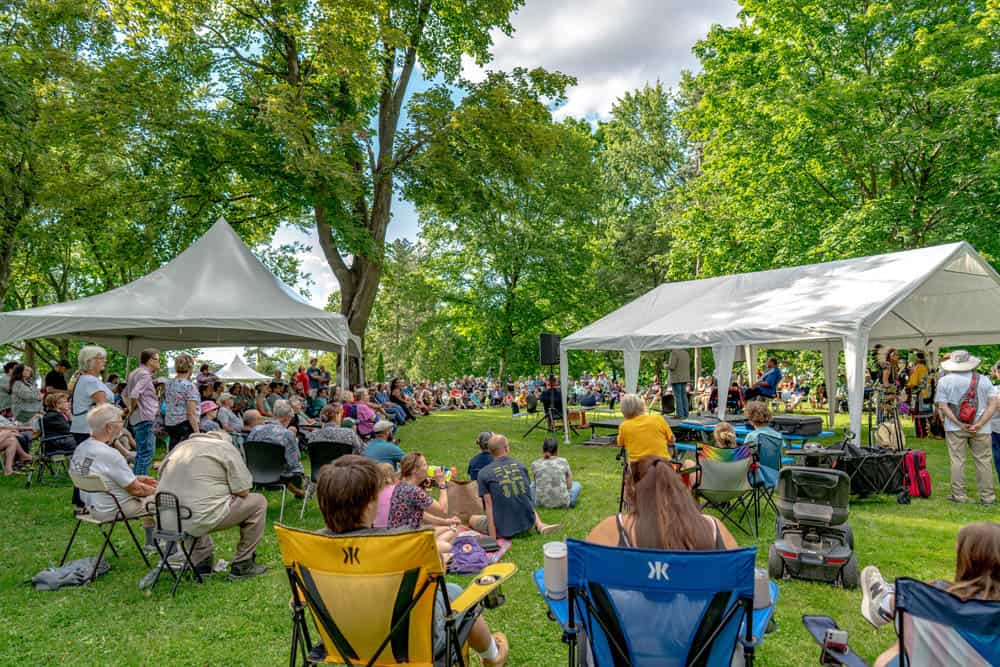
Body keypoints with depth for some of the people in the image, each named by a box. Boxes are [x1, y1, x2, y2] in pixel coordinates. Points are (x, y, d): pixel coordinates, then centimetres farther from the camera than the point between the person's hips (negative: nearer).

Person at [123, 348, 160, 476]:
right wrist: (132, 409, -9)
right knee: (146, 453, -6)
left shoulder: (135, 373, 17)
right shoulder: (145, 374, -14)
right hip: (145, 418, -10)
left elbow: (125, 394, 25)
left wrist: (130, 408, 16)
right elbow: (134, 395, -25)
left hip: (137, 419, 10)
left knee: (141, 454, 18)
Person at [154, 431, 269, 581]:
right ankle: (242, 565, 17)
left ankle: (202, 560, 29)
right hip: (202, 519, -7)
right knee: (258, 502, 10)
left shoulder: (180, 447, 19)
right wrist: (228, 490, 20)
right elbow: (243, 492, -3)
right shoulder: (226, 447, 2)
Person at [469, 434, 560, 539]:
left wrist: (493, 537, -13)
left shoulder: (484, 473, -6)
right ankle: (540, 525, 7)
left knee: (472, 519, 23)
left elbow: (489, 504, -12)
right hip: (527, 523, 5)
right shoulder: (520, 465, 3)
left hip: (504, 529, -4)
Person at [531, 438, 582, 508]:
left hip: (541, 502, 1)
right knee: (577, 484, 27)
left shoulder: (535, 464, -1)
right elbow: (569, 485, 5)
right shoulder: (563, 462, -1)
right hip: (562, 502, -1)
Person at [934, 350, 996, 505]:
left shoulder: (944, 381, -2)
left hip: (955, 428, -1)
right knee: (983, 461, 9)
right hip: (980, 428, 1)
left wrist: (959, 423, -10)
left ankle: (959, 495, 8)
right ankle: (987, 497, 13)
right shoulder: (984, 379, 2)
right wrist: (979, 424, -11)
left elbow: (942, 406, -8)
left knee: (957, 461, 4)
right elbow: (993, 405, -3)